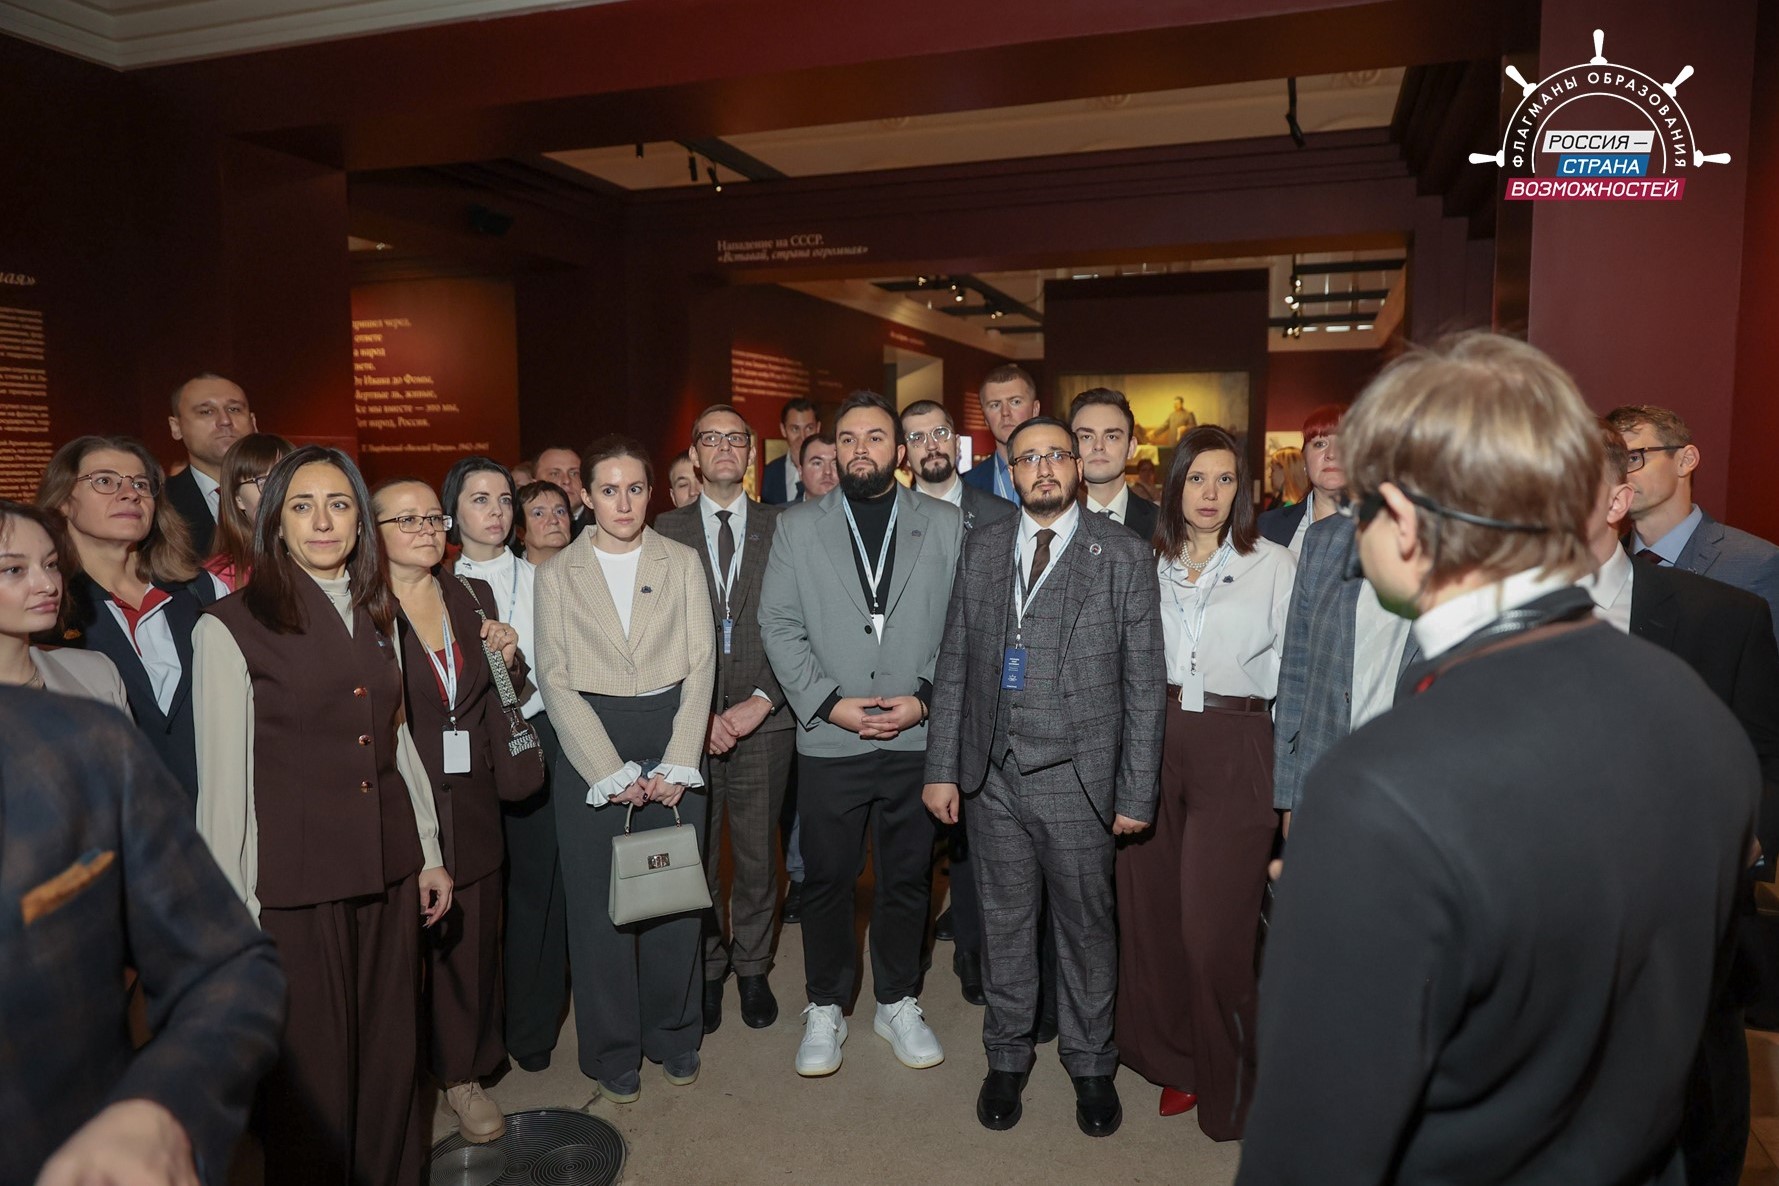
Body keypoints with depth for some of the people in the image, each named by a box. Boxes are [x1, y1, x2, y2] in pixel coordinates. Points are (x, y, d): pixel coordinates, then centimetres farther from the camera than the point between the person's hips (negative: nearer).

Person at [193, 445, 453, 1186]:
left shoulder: (378, 618, 9)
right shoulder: (231, 626, -8)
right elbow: (223, 778, -8)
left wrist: (429, 852, 13)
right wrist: (233, 907, -8)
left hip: (388, 872, 5)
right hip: (295, 879, -5)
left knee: (391, 1055, 13)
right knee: (312, 1068, 8)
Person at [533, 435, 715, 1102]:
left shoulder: (682, 563, 5)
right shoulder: (558, 574, 4)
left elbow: (701, 665, 1)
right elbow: (556, 680, -1)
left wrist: (676, 764, -8)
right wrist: (613, 772, -9)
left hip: (674, 745, 1)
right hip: (590, 751, -1)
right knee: (599, 902, 4)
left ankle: (673, 1033, 26)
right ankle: (613, 1051, 22)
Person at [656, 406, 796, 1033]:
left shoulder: (781, 528, 2)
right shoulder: (667, 531, 4)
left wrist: (760, 701, -12)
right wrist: (698, 712, -9)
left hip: (763, 722, 0)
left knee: (757, 856, 11)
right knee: (693, 857, 8)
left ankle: (752, 967, 31)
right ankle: (706, 969, 29)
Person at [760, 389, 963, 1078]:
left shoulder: (945, 526, 4)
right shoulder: (798, 527, 4)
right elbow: (778, 626, 0)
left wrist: (925, 697, -11)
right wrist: (830, 703, -10)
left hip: (918, 738, 1)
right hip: (828, 739, 0)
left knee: (908, 879, 12)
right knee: (827, 879, 10)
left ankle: (897, 1003, 31)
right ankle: (825, 1009, 29)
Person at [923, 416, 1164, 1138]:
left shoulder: (1124, 556, -5)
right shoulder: (981, 548, 5)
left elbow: (1144, 683, -4)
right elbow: (954, 664, 6)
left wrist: (1137, 793, -6)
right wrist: (941, 769, 3)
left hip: (1078, 780, -2)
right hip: (993, 777, 3)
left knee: (1086, 928, 13)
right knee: (1005, 923, 16)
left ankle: (1091, 1066, 35)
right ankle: (1007, 1057, 37)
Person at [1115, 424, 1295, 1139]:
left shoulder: (1274, 567, 1)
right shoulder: (1147, 563, 9)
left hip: (1234, 754, -3)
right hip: (1149, 744, 3)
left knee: (1213, 929, -3)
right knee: (1151, 912, 9)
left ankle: (1226, 1086, 20)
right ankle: (1174, 1060, 30)